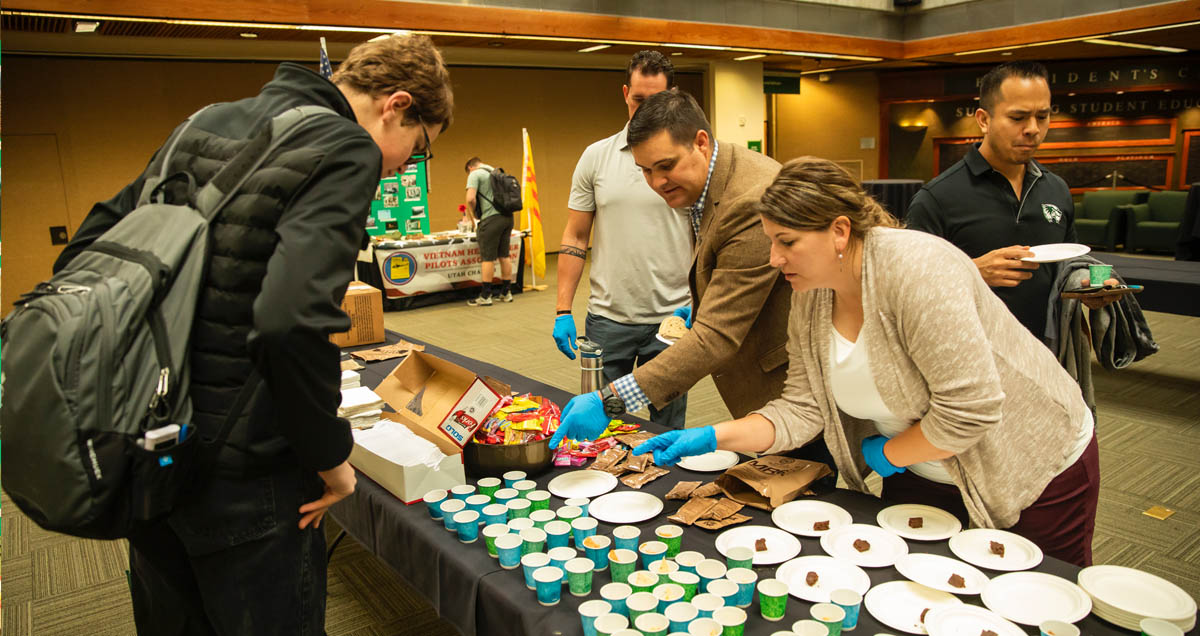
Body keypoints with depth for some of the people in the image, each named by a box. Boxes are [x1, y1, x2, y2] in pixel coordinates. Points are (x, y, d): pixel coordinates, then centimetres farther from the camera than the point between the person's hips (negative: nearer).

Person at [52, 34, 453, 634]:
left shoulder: (206, 124, 10)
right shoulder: (345, 151, -16)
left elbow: (90, 244, 12)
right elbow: (293, 320, -30)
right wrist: (330, 457, -16)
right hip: (238, 471, -8)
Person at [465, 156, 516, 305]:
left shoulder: (475, 174, -3)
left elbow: (470, 199, -15)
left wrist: (474, 212, 2)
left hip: (491, 219, -7)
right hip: (507, 216, 7)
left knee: (488, 258, -1)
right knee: (504, 256, 13)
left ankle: (485, 296, 3)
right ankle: (506, 292, 19)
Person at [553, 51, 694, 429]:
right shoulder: (596, 157, 5)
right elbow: (575, 238, 6)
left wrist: (698, 303, -14)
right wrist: (564, 311, 0)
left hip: (671, 318, -1)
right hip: (607, 318, 2)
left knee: (667, 430, 10)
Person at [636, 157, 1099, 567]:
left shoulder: (917, 269, -32)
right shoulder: (810, 297, -8)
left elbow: (970, 410, -32)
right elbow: (803, 408, -8)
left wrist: (886, 455, -17)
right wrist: (714, 437, -21)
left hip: (1036, 474, -6)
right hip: (920, 475, 6)